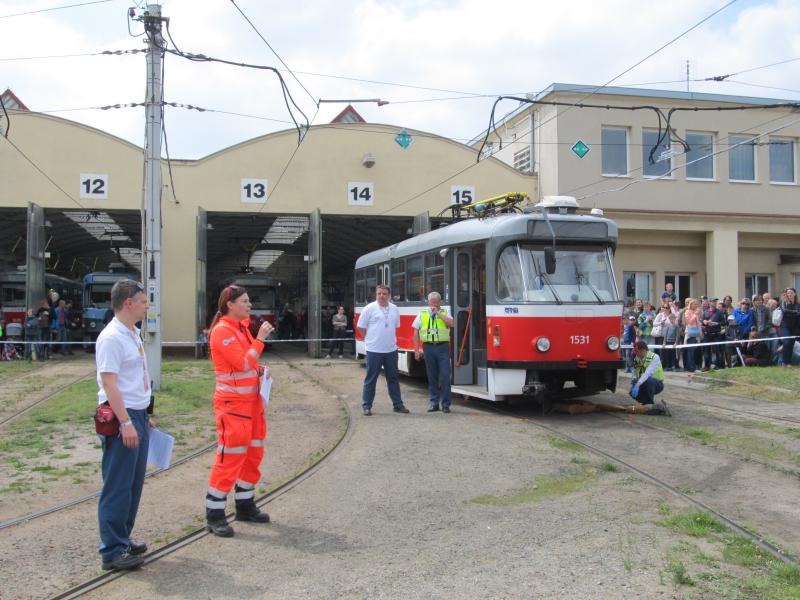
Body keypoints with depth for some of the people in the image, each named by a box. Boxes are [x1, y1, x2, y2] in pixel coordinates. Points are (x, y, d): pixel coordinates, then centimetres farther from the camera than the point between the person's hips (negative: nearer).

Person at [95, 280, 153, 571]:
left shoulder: (133, 334, 13)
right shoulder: (112, 337, -15)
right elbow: (109, 383, -20)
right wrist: (126, 422, -23)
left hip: (137, 416, 9)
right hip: (122, 418, -9)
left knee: (134, 484, 16)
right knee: (118, 487, -2)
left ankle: (123, 539, 28)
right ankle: (112, 551, 7)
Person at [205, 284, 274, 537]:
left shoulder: (242, 327, 13)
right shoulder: (222, 331, -15)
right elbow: (243, 364, -22)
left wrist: (259, 370, 7)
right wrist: (260, 339, -19)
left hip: (251, 399, 9)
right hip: (232, 402, -9)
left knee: (253, 454, 15)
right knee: (230, 457, -7)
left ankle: (245, 506, 27)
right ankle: (214, 516, 3)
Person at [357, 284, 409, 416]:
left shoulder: (394, 309, 8)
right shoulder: (369, 308, -6)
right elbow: (361, 327, -1)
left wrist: (392, 339, 12)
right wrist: (371, 340, 1)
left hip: (391, 350, 5)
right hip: (374, 350, -4)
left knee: (393, 378, 11)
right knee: (371, 379, 1)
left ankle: (398, 405, 18)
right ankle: (366, 406, 9)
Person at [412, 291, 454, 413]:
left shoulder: (445, 313, 8)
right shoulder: (422, 315, 10)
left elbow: (451, 324, -13)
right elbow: (416, 333, 9)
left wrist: (438, 313, -11)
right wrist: (416, 350, 3)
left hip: (442, 347, -1)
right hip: (428, 347, 1)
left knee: (445, 376, -5)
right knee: (432, 377, 7)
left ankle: (445, 404, 3)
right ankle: (434, 403, 15)